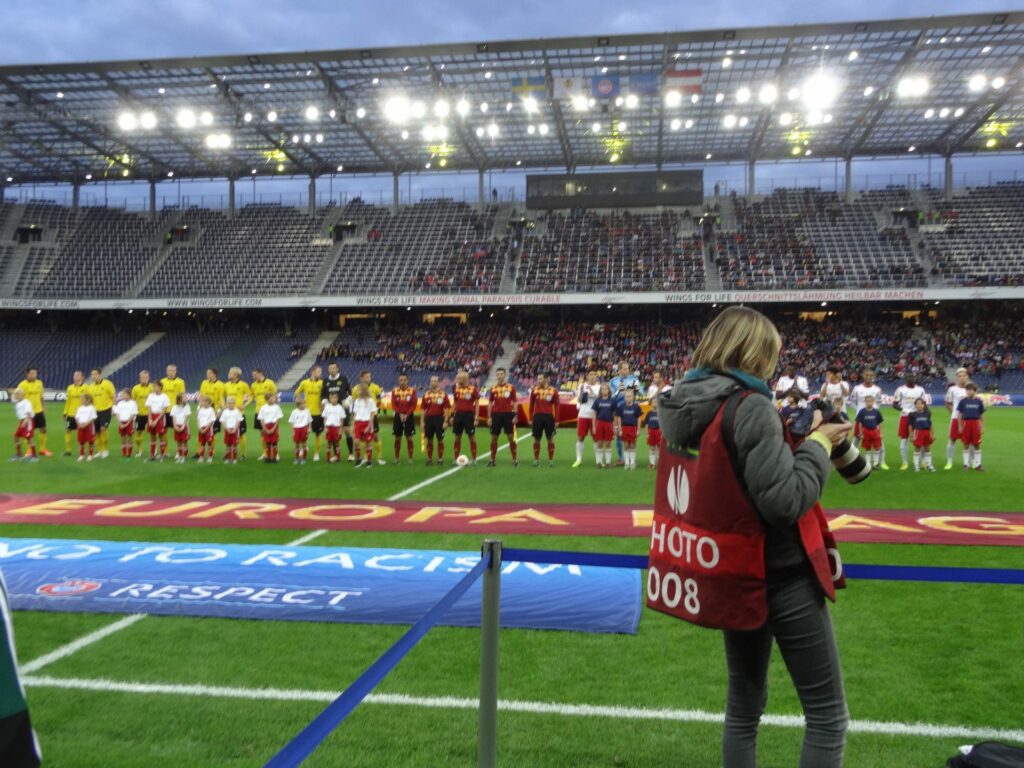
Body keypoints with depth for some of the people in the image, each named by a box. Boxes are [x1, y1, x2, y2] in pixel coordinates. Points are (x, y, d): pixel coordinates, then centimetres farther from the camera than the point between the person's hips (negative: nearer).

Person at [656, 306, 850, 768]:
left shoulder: (685, 406, 4)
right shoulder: (750, 406, -21)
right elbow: (785, 501, -23)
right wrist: (818, 444, -10)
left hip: (734, 577, 8)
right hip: (781, 577, -8)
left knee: (743, 708, 19)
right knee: (827, 715, 6)